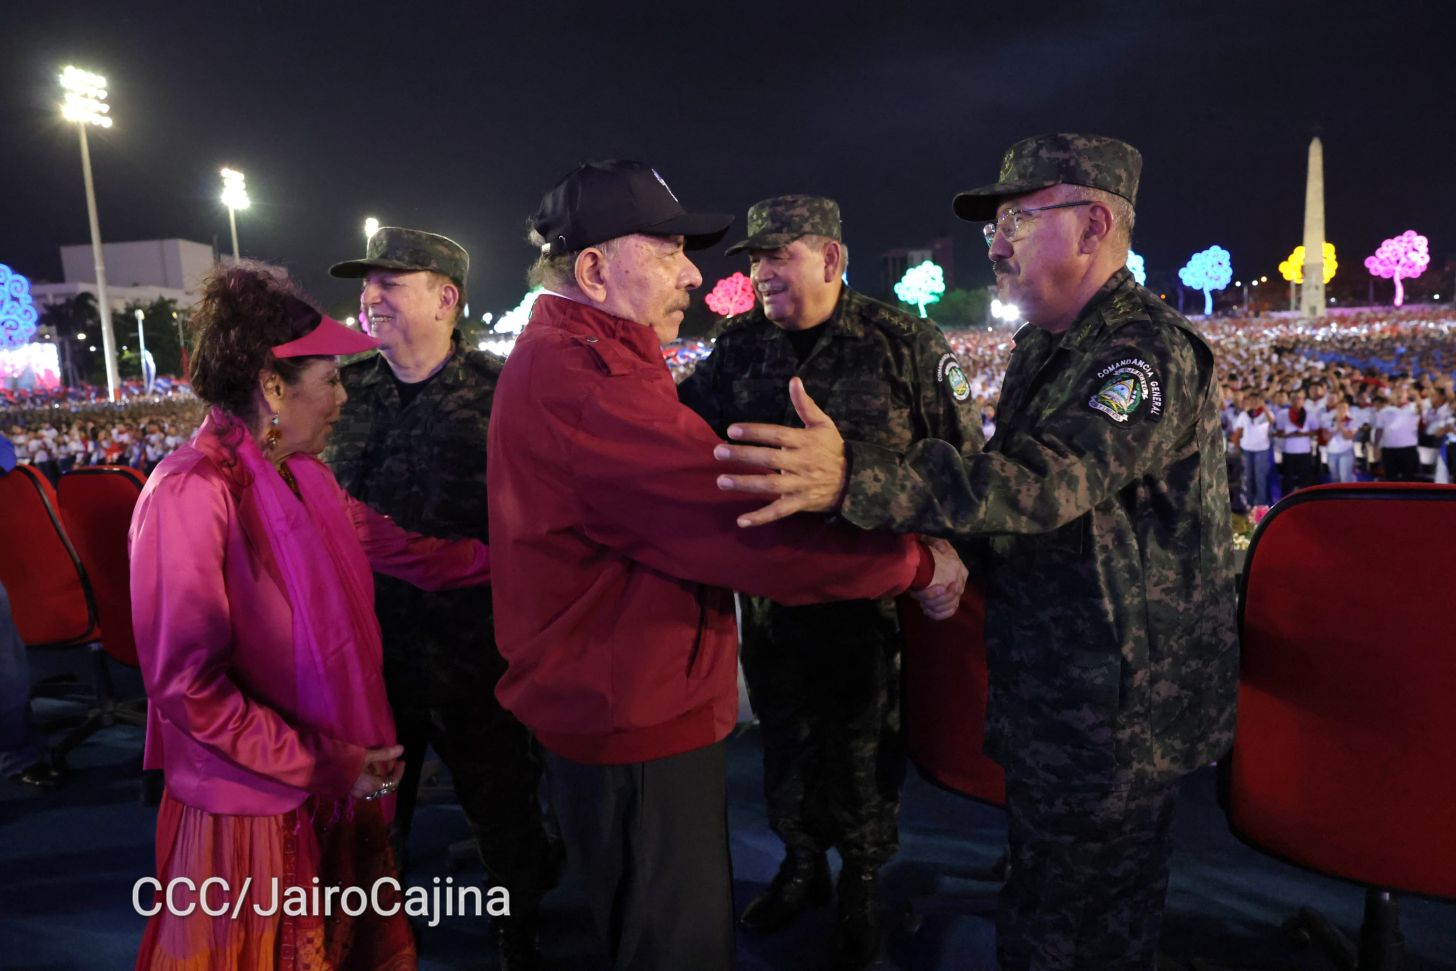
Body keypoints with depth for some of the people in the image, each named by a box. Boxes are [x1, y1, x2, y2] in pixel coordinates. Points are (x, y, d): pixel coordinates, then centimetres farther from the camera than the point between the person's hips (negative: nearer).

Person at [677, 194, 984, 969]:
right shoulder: (738, 347, 1)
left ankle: (862, 889, 38)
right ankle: (801, 864, 44)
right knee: (784, 739, 19)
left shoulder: (904, 344, -8)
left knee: (862, 748, 13)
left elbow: (961, 457, -2)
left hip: (872, 593, -3)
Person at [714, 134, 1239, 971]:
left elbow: (1045, 483, -38)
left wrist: (854, 478, -49)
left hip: (1117, 712, -9)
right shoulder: (1045, 347, 10)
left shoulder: (1151, 351, -21)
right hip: (1051, 699, 9)